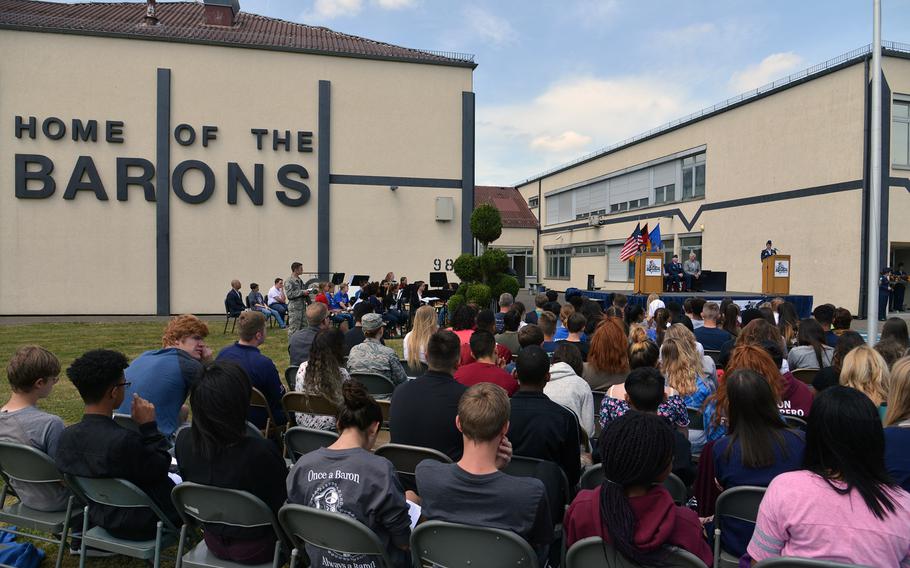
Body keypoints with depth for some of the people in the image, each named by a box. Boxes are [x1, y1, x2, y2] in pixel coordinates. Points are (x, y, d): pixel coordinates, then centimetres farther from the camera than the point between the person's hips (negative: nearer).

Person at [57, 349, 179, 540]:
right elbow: (159, 469, -21)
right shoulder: (124, 440, -36)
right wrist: (149, 426, -18)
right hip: (141, 525, -7)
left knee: (172, 478, 30)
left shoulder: (66, 437, -12)